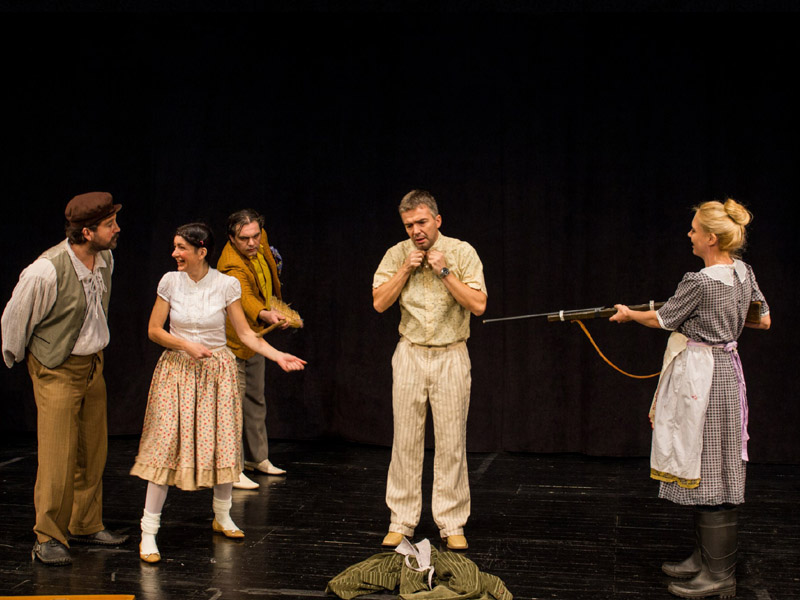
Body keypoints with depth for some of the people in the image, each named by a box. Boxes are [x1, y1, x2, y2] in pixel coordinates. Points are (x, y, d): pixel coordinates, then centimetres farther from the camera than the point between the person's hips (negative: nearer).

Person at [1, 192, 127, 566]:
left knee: (93, 451, 12)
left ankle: (85, 525, 26)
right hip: (56, 370, -7)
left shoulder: (105, 260, -1)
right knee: (58, 455, -5)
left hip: (93, 365, 7)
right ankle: (48, 538, 8)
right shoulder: (46, 271, -24)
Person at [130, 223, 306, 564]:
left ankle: (222, 517, 28)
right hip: (177, 370, -1)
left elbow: (245, 333, -1)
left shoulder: (226, 285, -5)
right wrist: (186, 345, -13)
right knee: (166, 446, -6)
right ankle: (149, 532, -2)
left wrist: (278, 356, -12)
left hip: (217, 371, 1)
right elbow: (154, 330, 2)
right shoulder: (170, 282, -4)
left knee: (222, 443, 6)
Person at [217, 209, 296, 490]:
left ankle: (257, 457, 31)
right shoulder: (232, 266, -30)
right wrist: (265, 314, -67)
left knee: (256, 401, 18)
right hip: (233, 342, -9)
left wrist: (274, 295, 30)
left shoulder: (259, 242, -5)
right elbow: (245, 296, -50)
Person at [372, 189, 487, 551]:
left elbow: (478, 305, -9)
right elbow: (379, 303, -2)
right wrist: (406, 269, -11)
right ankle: (402, 521, 13)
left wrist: (445, 272, -15)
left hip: (451, 356, -1)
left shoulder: (462, 252, -3)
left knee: (451, 443, 0)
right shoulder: (397, 254, 3)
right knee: (406, 441, 4)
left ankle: (452, 524, 9)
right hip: (410, 355, 2)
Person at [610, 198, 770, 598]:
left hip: (702, 377, -10)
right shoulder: (743, 272, 5)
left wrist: (628, 313, 11)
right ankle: (705, 558, 27)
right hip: (725, 367, 10)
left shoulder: (700, 283, -21)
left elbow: (661, 319, -7)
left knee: (707, 470, -3)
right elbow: (763, 320, 16)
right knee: (706, 470, 17)